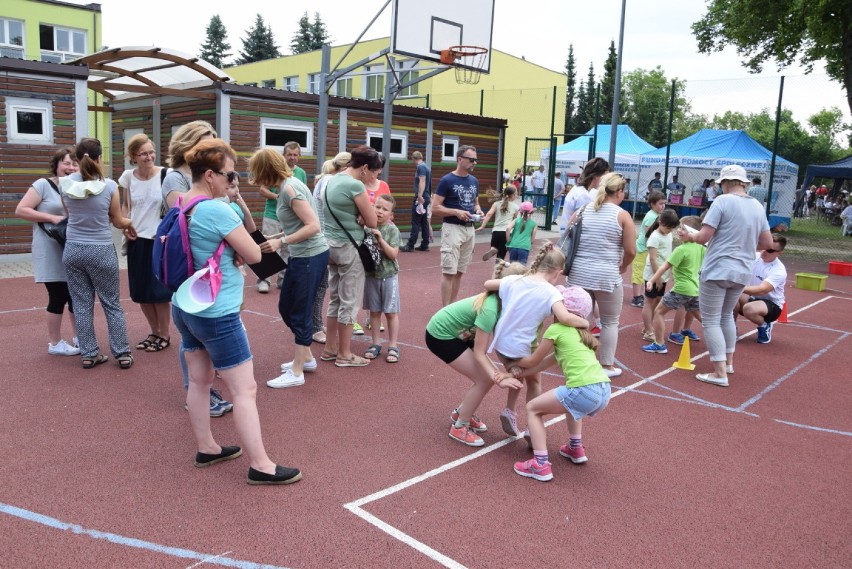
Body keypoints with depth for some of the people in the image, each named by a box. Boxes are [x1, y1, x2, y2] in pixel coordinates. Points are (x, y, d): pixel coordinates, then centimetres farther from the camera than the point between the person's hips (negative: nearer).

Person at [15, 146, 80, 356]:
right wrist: (52, 217, -19)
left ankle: (77, 337, 23)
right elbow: (20, 210, -11)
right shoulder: (43, 185, -7)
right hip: (51, 251, -5)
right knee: (59, 296, -1)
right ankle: (54, 343, 12)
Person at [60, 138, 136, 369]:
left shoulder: (65, 183, -3)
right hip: (101, 251, -3)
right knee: (112, 304, 8)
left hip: (73, 250, 3)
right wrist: (129, 223, 22)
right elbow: (118, 222, 0)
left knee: (81, 304, 11)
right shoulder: (109, 186, -12)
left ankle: (89, 354, 17)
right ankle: (122, 354, 13)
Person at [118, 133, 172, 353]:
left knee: (159, 291, 1)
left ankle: (165, 335, 19)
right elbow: (125, 207, 12)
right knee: (140, 292, 10)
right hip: (137, 241, 4)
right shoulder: (127, 177, 1)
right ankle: (154, 332, 28)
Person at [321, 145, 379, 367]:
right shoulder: (355, 185, -17)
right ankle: (344, 355, 9)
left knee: (335, 299, 16)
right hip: (349, 248, -9)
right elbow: (372, 222, -13)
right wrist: (360, 218, 5)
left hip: (332, 244, 9)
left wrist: (357, 217, 5)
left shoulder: (333, 180, 10)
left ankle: (330, 349, 22)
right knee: (349, 302, 1)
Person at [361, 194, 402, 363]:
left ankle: (393, 346, 13)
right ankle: (376, 344, 23)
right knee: (374, 311, 11)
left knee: (391, 312, 5)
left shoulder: (392, 230, -8)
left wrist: (380, 239, -23)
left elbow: (393, 254, -13)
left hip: (389, 276, -2)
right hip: (371, 275, 3)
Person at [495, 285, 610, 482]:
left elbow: (532, 361, 15)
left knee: (533, 409, 12)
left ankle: (541, 465, 2)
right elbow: (545, 364, 23)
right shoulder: (580, 333, 26)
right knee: (570, 399, 40)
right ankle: (576, 448, 38)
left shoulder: (556, 329, 3)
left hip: (585, 391, -8)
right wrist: (513, 375, 22)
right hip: (604, 390, 8)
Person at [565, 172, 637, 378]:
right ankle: (607, 365, 20)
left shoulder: (583, 211, 7)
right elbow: (631, 251, -8)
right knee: (610, 322, 13)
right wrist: (622, 266, 11)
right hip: (606, 276, -4)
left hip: (579, 274, 4)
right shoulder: (622, 215, -6)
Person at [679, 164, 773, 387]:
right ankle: (728, 361, 34)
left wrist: (689, 237, 4)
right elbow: (767, 243, 12)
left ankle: (720, 373, -3)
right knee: (727, 315, 25)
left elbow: (704, 236, -16)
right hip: (742, 272, 7)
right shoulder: (757, 206, 9)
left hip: (717, 270, -7)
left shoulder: (722, 201, -11)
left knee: (711, 321, 0)